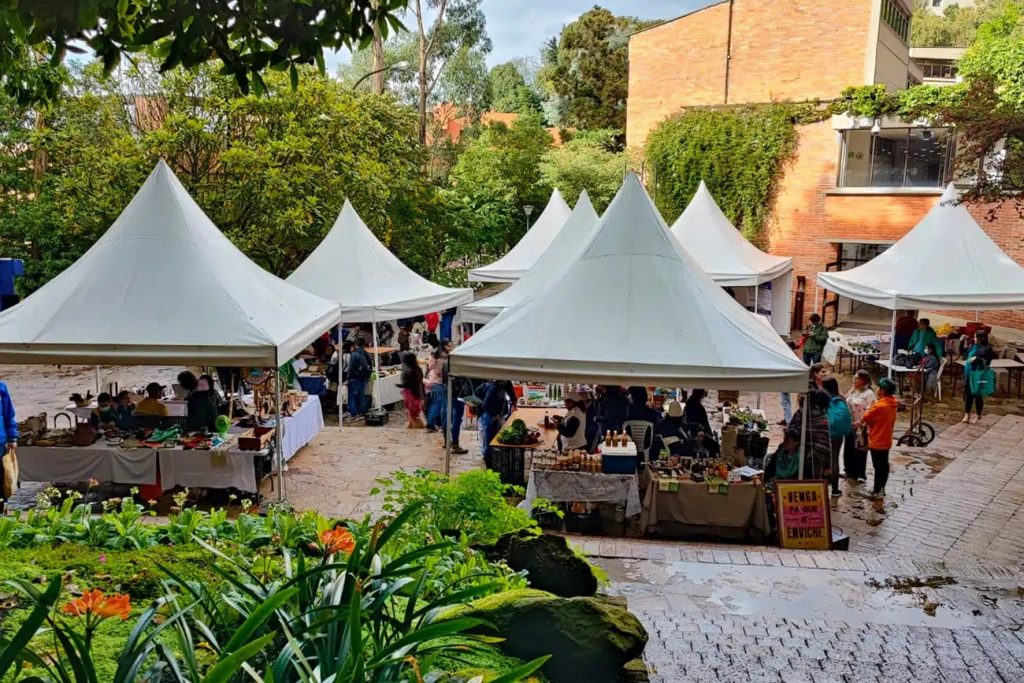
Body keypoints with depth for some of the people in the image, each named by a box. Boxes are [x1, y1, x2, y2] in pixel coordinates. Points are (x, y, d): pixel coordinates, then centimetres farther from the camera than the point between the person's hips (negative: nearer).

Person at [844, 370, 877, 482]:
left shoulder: (869, 394, -15)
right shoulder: (852, 391, 10)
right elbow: (847, 405, 16)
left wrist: (861, 422, -24)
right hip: (850, 426, 8)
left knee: (860, 451, 2)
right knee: (849, 449, 14)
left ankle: (861, 475, 13)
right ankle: (850, 472, 29)